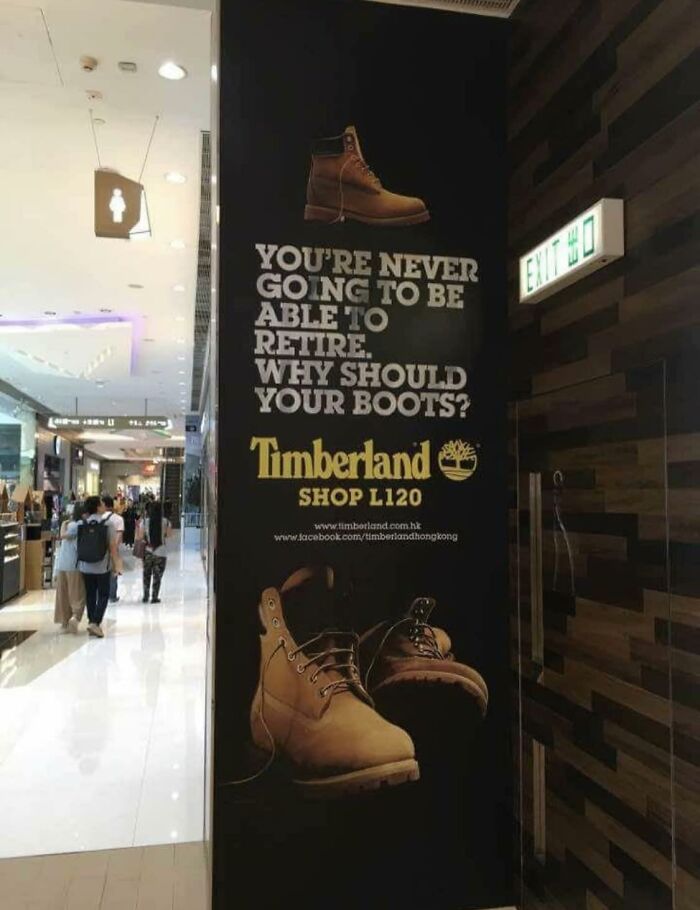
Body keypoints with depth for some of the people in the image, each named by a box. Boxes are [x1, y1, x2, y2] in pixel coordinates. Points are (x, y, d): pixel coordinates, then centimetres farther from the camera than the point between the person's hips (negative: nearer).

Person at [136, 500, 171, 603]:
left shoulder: (144, 522, -9)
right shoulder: (166, 522, -9)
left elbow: (139, 537, -7)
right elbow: (168, 535, 2)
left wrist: (137, 526, 5)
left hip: (148, 552, 1)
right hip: (161, 552, -1)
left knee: (146, 575, 16)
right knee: (157, 576, 8)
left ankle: (145, 597, 20)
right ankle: (154, 597, 11)